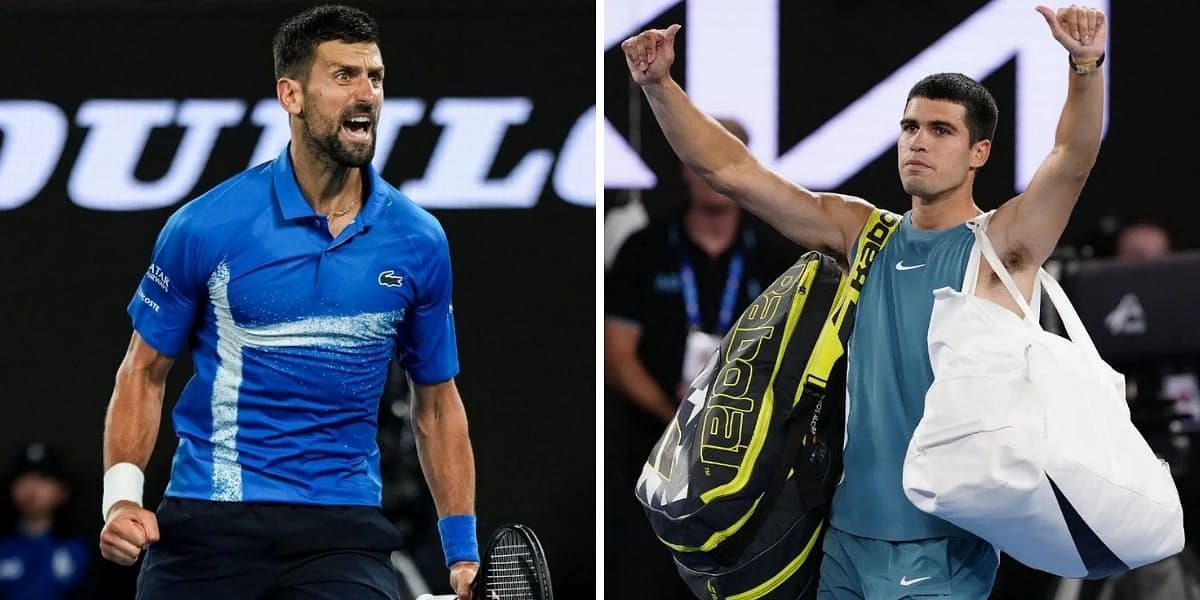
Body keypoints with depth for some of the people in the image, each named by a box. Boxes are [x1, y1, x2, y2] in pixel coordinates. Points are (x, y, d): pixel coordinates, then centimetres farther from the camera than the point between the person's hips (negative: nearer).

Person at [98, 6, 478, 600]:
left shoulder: (419, 243, 4)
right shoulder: (204, 227, -4)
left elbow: (436, 401, 13)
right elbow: (144, 370, 6)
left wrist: (463, 551, 8)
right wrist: (122, 495, -8)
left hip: (344, 532, 1)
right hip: (206, 524, -1)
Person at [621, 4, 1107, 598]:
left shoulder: (1001, 245, -5)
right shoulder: (861, 234, 8)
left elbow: (1073, 158, -22)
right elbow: (729, 170, 6)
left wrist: (1085, 67, -39)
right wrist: (659, 84, -5)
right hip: (848, 537, 5)